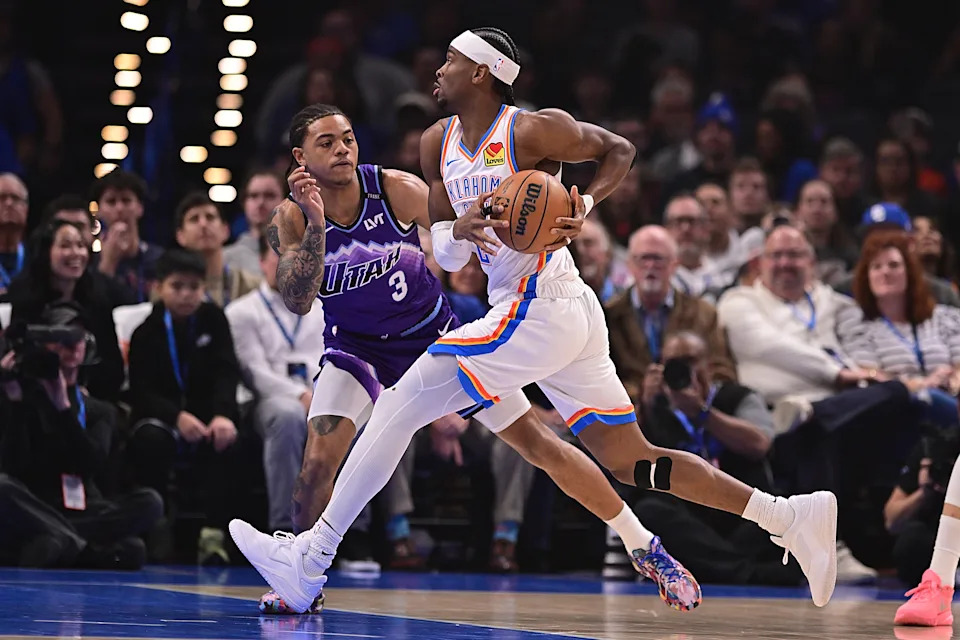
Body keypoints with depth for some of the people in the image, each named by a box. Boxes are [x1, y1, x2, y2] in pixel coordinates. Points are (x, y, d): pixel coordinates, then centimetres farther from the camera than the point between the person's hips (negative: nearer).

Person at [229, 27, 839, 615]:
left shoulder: (534, 129, -9)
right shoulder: (439, 144, 14)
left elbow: (620, 149, 3)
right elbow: (443, 256, 12)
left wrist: (583, 207, -13)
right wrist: (461, 230, -10)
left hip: (542, 305, -10)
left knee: (402, 403, -12)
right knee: (633, 462, 10)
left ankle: (312, 558, -13)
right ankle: (793, 515, 9)